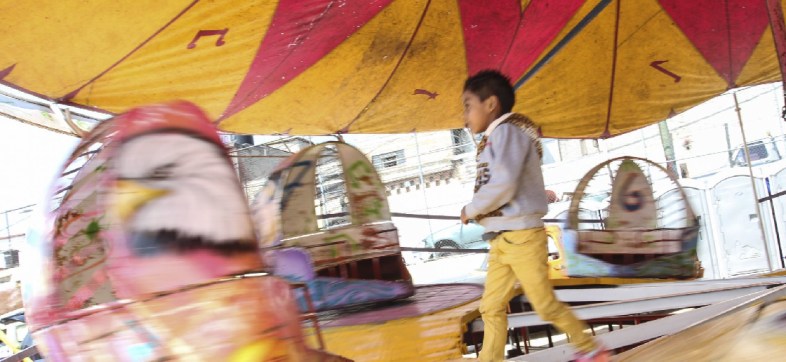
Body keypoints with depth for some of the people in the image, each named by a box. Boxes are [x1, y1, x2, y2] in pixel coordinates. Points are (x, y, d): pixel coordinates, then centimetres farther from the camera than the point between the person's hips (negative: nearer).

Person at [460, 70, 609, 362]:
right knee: (491, 308, 5)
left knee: (545, 304, -1)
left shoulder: (507, 131, -12)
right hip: (500, 240, 9)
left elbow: (503, 185, -22)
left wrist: (470, 210, -10)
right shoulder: (492, 140, 19)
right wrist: (477, 211, -3)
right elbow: (492, 185, 13)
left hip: (522, 236, -9)